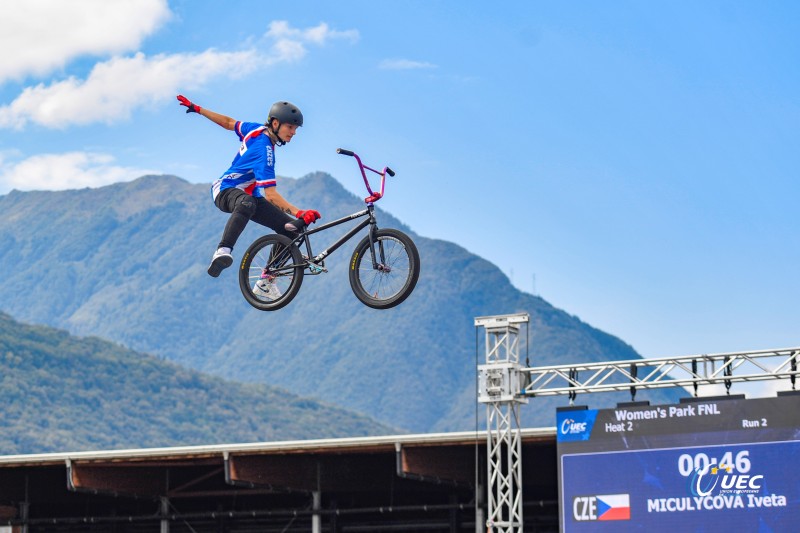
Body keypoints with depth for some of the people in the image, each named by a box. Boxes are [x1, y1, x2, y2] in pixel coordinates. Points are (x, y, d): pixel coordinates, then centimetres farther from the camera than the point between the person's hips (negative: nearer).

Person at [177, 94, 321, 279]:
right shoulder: (264, 151, -27)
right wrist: (298, 213, -43)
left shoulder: (258, 130, 0)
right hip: (226, 190, -9)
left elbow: (228, 122, 11)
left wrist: (197, 109, 25)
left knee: (290, 228, -7)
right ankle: (222, 252, -53)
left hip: (249, 195, 9)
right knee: (247, 203, -47)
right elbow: (271, 195, -31)